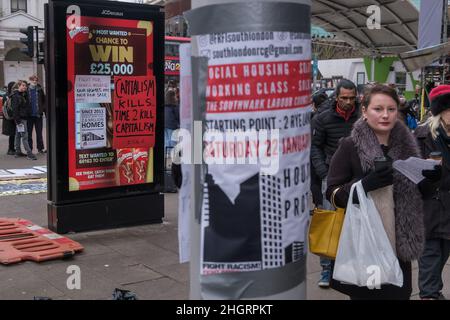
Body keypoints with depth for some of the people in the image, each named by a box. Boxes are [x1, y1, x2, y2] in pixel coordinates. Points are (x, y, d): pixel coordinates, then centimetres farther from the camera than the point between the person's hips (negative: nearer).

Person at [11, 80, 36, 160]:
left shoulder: (22, 95, 16)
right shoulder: (15, 96, -12)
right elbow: (15, 109, -17)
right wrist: (17, 119, -21)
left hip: (23, 117, 9)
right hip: (20, 118, -9)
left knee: (18, 135, 14)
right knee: (24, 136, -12)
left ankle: (18, 152, 21)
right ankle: (29, 153, -14)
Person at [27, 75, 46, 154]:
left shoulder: (39, 89, 4)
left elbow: (44, 101, 5)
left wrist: (45, 111, -1)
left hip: (38, 114, 1)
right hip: (29, 114, -1)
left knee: (39, 132, 7)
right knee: (29, 132, 5)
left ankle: (40, 148, 14)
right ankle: (29, 149, 12)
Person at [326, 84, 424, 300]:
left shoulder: (407, 144, 5)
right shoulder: (350, 146, -9)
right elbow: (332, 194, -10)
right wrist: (365, 183, -25)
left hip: (399, 242, 5)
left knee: (398, 294, 13)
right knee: (365, 294, 5)